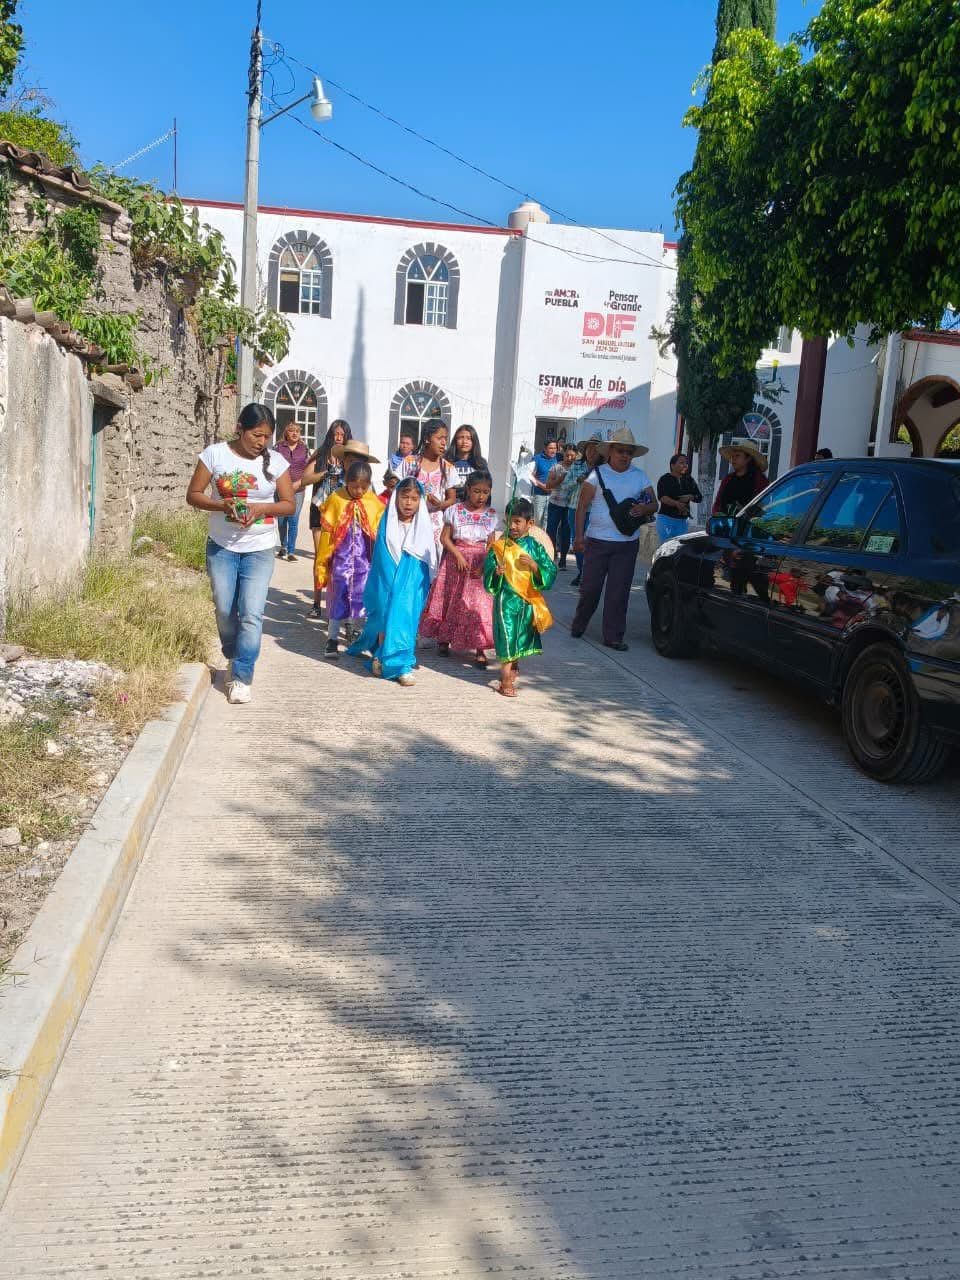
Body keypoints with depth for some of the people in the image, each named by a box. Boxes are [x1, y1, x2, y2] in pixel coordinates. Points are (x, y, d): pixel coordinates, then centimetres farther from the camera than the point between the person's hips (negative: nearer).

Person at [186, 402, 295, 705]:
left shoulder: (276, 461, -5)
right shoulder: (215, 454, -6)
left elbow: (289, 504, -1)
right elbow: (193, 495, -3)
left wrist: (261, 508, -20)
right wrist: (222, 505, -21)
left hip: (259, 549, -1)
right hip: (221, 546, 1)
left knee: (251, 615, -8)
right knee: (224, 610, 9)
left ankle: (241, 677, 0)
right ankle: (233, 656, 37)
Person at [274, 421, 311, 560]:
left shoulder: (304, 449, 7)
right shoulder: (279, 447, 4)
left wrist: (298, 483, -9)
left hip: (298, 490, -1)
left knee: (293, 520, -8)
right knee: (281, 520, 8)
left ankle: (291, 551, -4)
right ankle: (283, 547, 28)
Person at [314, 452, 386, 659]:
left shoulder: (375, 503, -2)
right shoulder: (336, 500, -6)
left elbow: (381, 534, 4)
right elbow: (326, 533, -1)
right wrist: (321, 563, 2)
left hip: (366, 562, 1)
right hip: (341, 559, -1)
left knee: (364, 599, 6)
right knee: (338, 598, 4)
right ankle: (332, 639, 12)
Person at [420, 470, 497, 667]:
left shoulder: (491, 515, 2)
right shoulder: (455, 510, -3)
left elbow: (491, 545, 1)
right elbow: (445, 538, -3)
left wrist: (484, 566, -12)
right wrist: (458, 555, -15)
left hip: (479, 564, 0)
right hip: (455, 560, 0)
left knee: (479, 604, -5)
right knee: (450, 600, 8)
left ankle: (479, 650, -2)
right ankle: (444, 639, 25)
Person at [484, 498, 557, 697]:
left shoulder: (535, 547, 0)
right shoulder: (499, 546, -3)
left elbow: (551, 573, -3)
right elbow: (488, 571, -2)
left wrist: (534, 565, -18)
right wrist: (496, 572, -23)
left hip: (527, 600, 2)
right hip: (506, 598, -2)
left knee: (520, 636, 15)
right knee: (507, 634, -6)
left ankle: (512, 668, 38)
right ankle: (506, 679, -3)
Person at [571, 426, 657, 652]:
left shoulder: (640, 476, 9)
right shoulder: (597, 474, 0)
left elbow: (654, 504, 8)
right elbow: (582, 506, -2)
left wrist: (644, 509, -16)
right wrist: (579, 536, -10)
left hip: (627, 543, 2)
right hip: (597, 541, -2)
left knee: (618, 591, 1)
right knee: (591, 586, 5)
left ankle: (613, 637, 6)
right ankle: (579, 624, 27)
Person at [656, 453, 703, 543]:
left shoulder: (689, 480, 12)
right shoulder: (665, 479, -4)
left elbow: (700, 497, 10)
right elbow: (662, 497, -20)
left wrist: (690, 497, -13)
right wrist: (677, 503, -37)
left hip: (683, 521, 5)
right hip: (667, 519, -5)